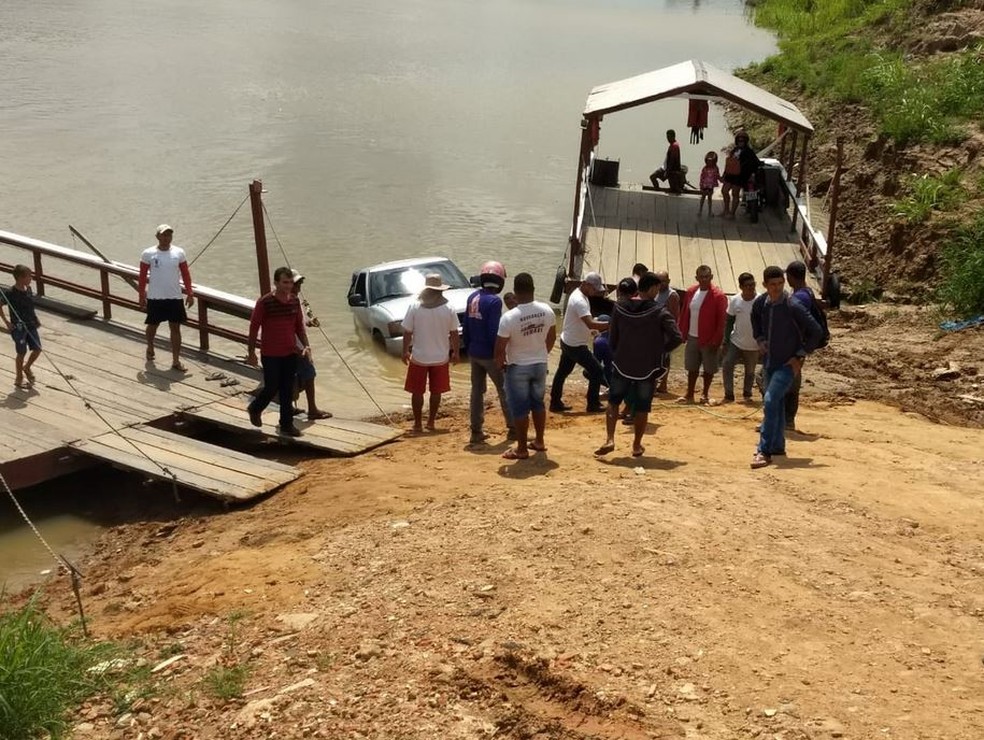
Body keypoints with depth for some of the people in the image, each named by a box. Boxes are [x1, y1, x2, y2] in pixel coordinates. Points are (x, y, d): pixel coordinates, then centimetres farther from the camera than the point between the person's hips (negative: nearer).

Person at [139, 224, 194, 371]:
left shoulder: (179, 253, -1)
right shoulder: (148, 253, -6)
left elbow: (185, 274, 4)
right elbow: (142, 276, -1)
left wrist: (190, 294, 0)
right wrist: (142, 296, -2)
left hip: (175, 297, 1)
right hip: (155, 298, -1)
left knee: (175, 328, -1)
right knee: (153, 325, 15)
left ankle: (176, 361, 1)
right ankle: (150, 347, 45)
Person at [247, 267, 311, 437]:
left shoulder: (294, 301, 1)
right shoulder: (265, 302, -14)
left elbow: (299, 325, 12)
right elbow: (254, 327, -8)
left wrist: (306, 345, -1)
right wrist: (251, 352, -7)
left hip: (290, 353, 5)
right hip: (270, 354, -4)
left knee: (287, 390, 9)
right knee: (272, 387, 2)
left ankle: (287, 424, 18)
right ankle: (255, 409, 31)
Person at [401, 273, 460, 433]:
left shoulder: (415, 307, -12)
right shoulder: (448, 309, -9)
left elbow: (407, 332, -9)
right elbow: (454, 333, -2)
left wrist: (405, 351, 4)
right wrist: (455, 352, 10)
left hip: (419, 357, -1)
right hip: (440, 357, 1)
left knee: (417, 392, 11)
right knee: (436, 392, 14)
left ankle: (418, 424, 14)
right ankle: (431, 422, 20)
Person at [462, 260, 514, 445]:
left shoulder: (472, 298, 4)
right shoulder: (494, 301, -18)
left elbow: (466, 326, 10)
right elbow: (494, 331, -20)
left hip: (474, 352, 7)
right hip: (490, 354, -7)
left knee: (477, 391, 11)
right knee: (504, 390, 7)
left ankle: (476, 431, 12)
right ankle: (513, 428, 15)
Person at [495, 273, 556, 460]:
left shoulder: (509, 317, -24)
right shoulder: (547, 311, -8)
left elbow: (500, 348, -18)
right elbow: (552, 338, 6)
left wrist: (500, 363, 2)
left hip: (518, 368, -5)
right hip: (540, 365, 5)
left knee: (519, 408, 5)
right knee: (538, 403, 20)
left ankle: (521, 449, 12)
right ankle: (539, 441, 30)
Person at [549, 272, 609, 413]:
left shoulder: (579, 294, 5)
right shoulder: (579, 301, -28)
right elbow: (590, 324, -39)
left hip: (568, 342, 10)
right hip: (576, 345, -10)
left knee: (562, 371, 18)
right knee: (597, 371, -2)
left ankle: (555, 403, 28)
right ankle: (593, 405, 7)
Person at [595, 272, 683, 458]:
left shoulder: (620, 309, -2)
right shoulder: (660, 312, -12)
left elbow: (612, 338, 4)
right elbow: (677, 338, -18)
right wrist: (661, 350, -1)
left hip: (622, 366, 2)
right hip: (648, 368, -2)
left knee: (613, 402, 15)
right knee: (642, 408, 11)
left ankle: (610, 439, 0)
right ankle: (637, 446, 17)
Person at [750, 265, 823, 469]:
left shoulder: (793, 306, -18)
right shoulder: (760, 304, -2)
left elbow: (815, 331, -13)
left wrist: (800, 356, -13)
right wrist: (760, 340, 6)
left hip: (788, 364, -6)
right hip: (769, 362, 6)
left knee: (770, 401, -18)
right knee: (776, 404, 17)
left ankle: (764, 451, -17)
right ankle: (778, 446, 30)